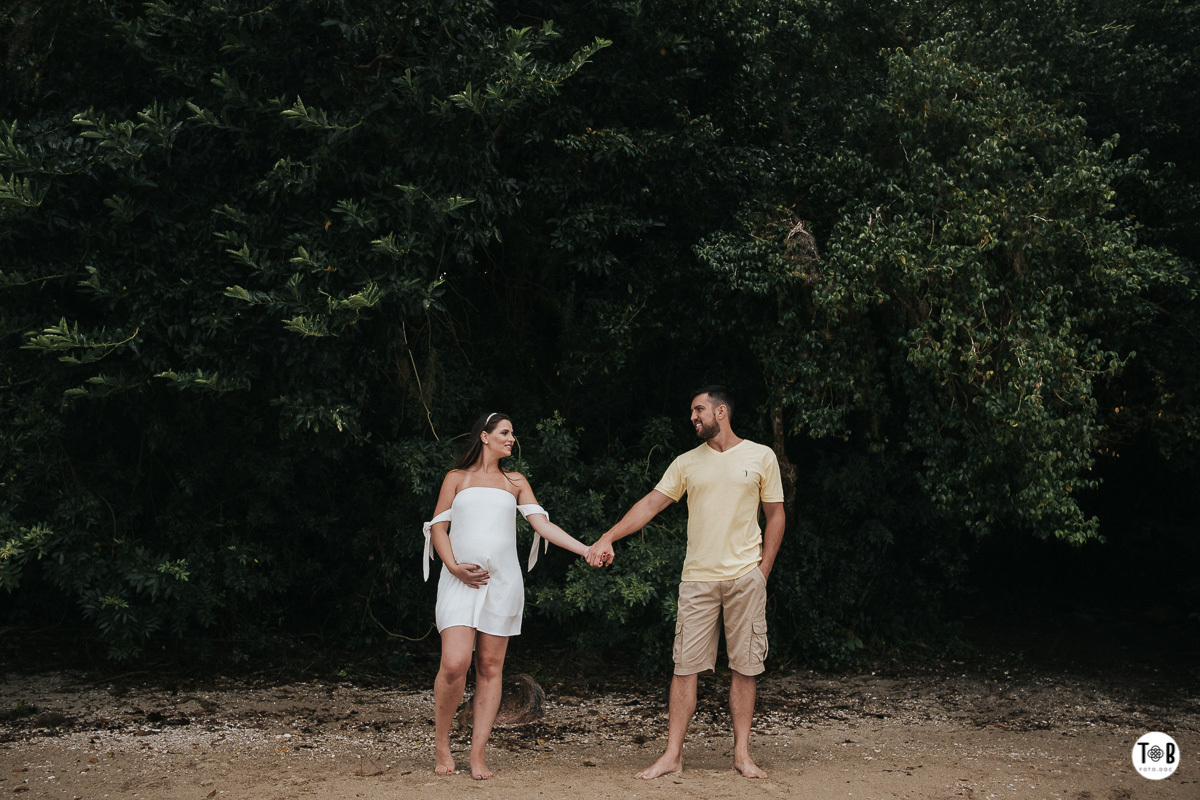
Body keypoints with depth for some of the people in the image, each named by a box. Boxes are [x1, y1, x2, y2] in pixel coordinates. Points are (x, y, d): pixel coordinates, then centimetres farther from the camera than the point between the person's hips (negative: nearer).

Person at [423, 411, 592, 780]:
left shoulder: (515, 482, 17)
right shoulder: (457, 478, 12)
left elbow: (542, 524, 8)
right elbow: (438, 527, 8)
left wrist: (587, 549, -4)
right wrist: (454, 567, -9)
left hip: (501, 582, 2)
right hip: (460, 581, -2)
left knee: (490, 667, 0)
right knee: (454, 665, -15)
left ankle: (478, 754, 5)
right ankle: (441, 743, 5)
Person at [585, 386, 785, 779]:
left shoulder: (761, 457, 4)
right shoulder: (686, 463, 9)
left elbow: (775, 516, 6)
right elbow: (649, 504, 7)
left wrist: (763, 570, 0)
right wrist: (608, 538, -3)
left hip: (745, 577, -1)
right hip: (698, 578, 2)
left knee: (745, 666, 3)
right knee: (685, 665, 0)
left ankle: (742, 753, 11)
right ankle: (672, 755, 4)